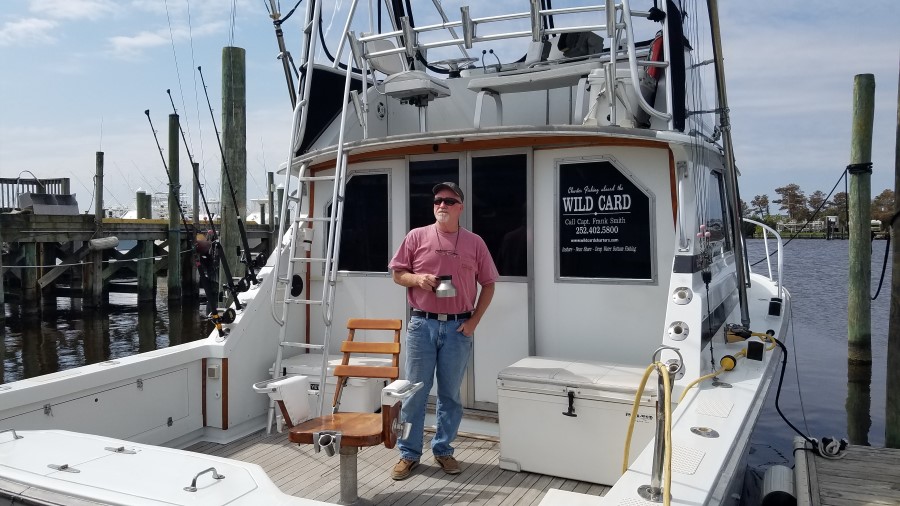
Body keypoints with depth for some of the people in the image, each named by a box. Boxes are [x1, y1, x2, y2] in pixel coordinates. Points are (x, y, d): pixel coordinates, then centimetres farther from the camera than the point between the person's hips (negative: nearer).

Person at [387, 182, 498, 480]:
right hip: (422, 324, 0)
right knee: (414, 391, 6)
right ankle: (409, 453, 18)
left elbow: (488, 284, 7)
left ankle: (443, 450, 26)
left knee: (450, 393, 11)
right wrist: (417, 279, -15)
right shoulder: (417, 237, 1)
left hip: (458, 327, 1)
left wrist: (474, 321, -1)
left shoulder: (474, 242, 3)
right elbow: (397, 274, 6)